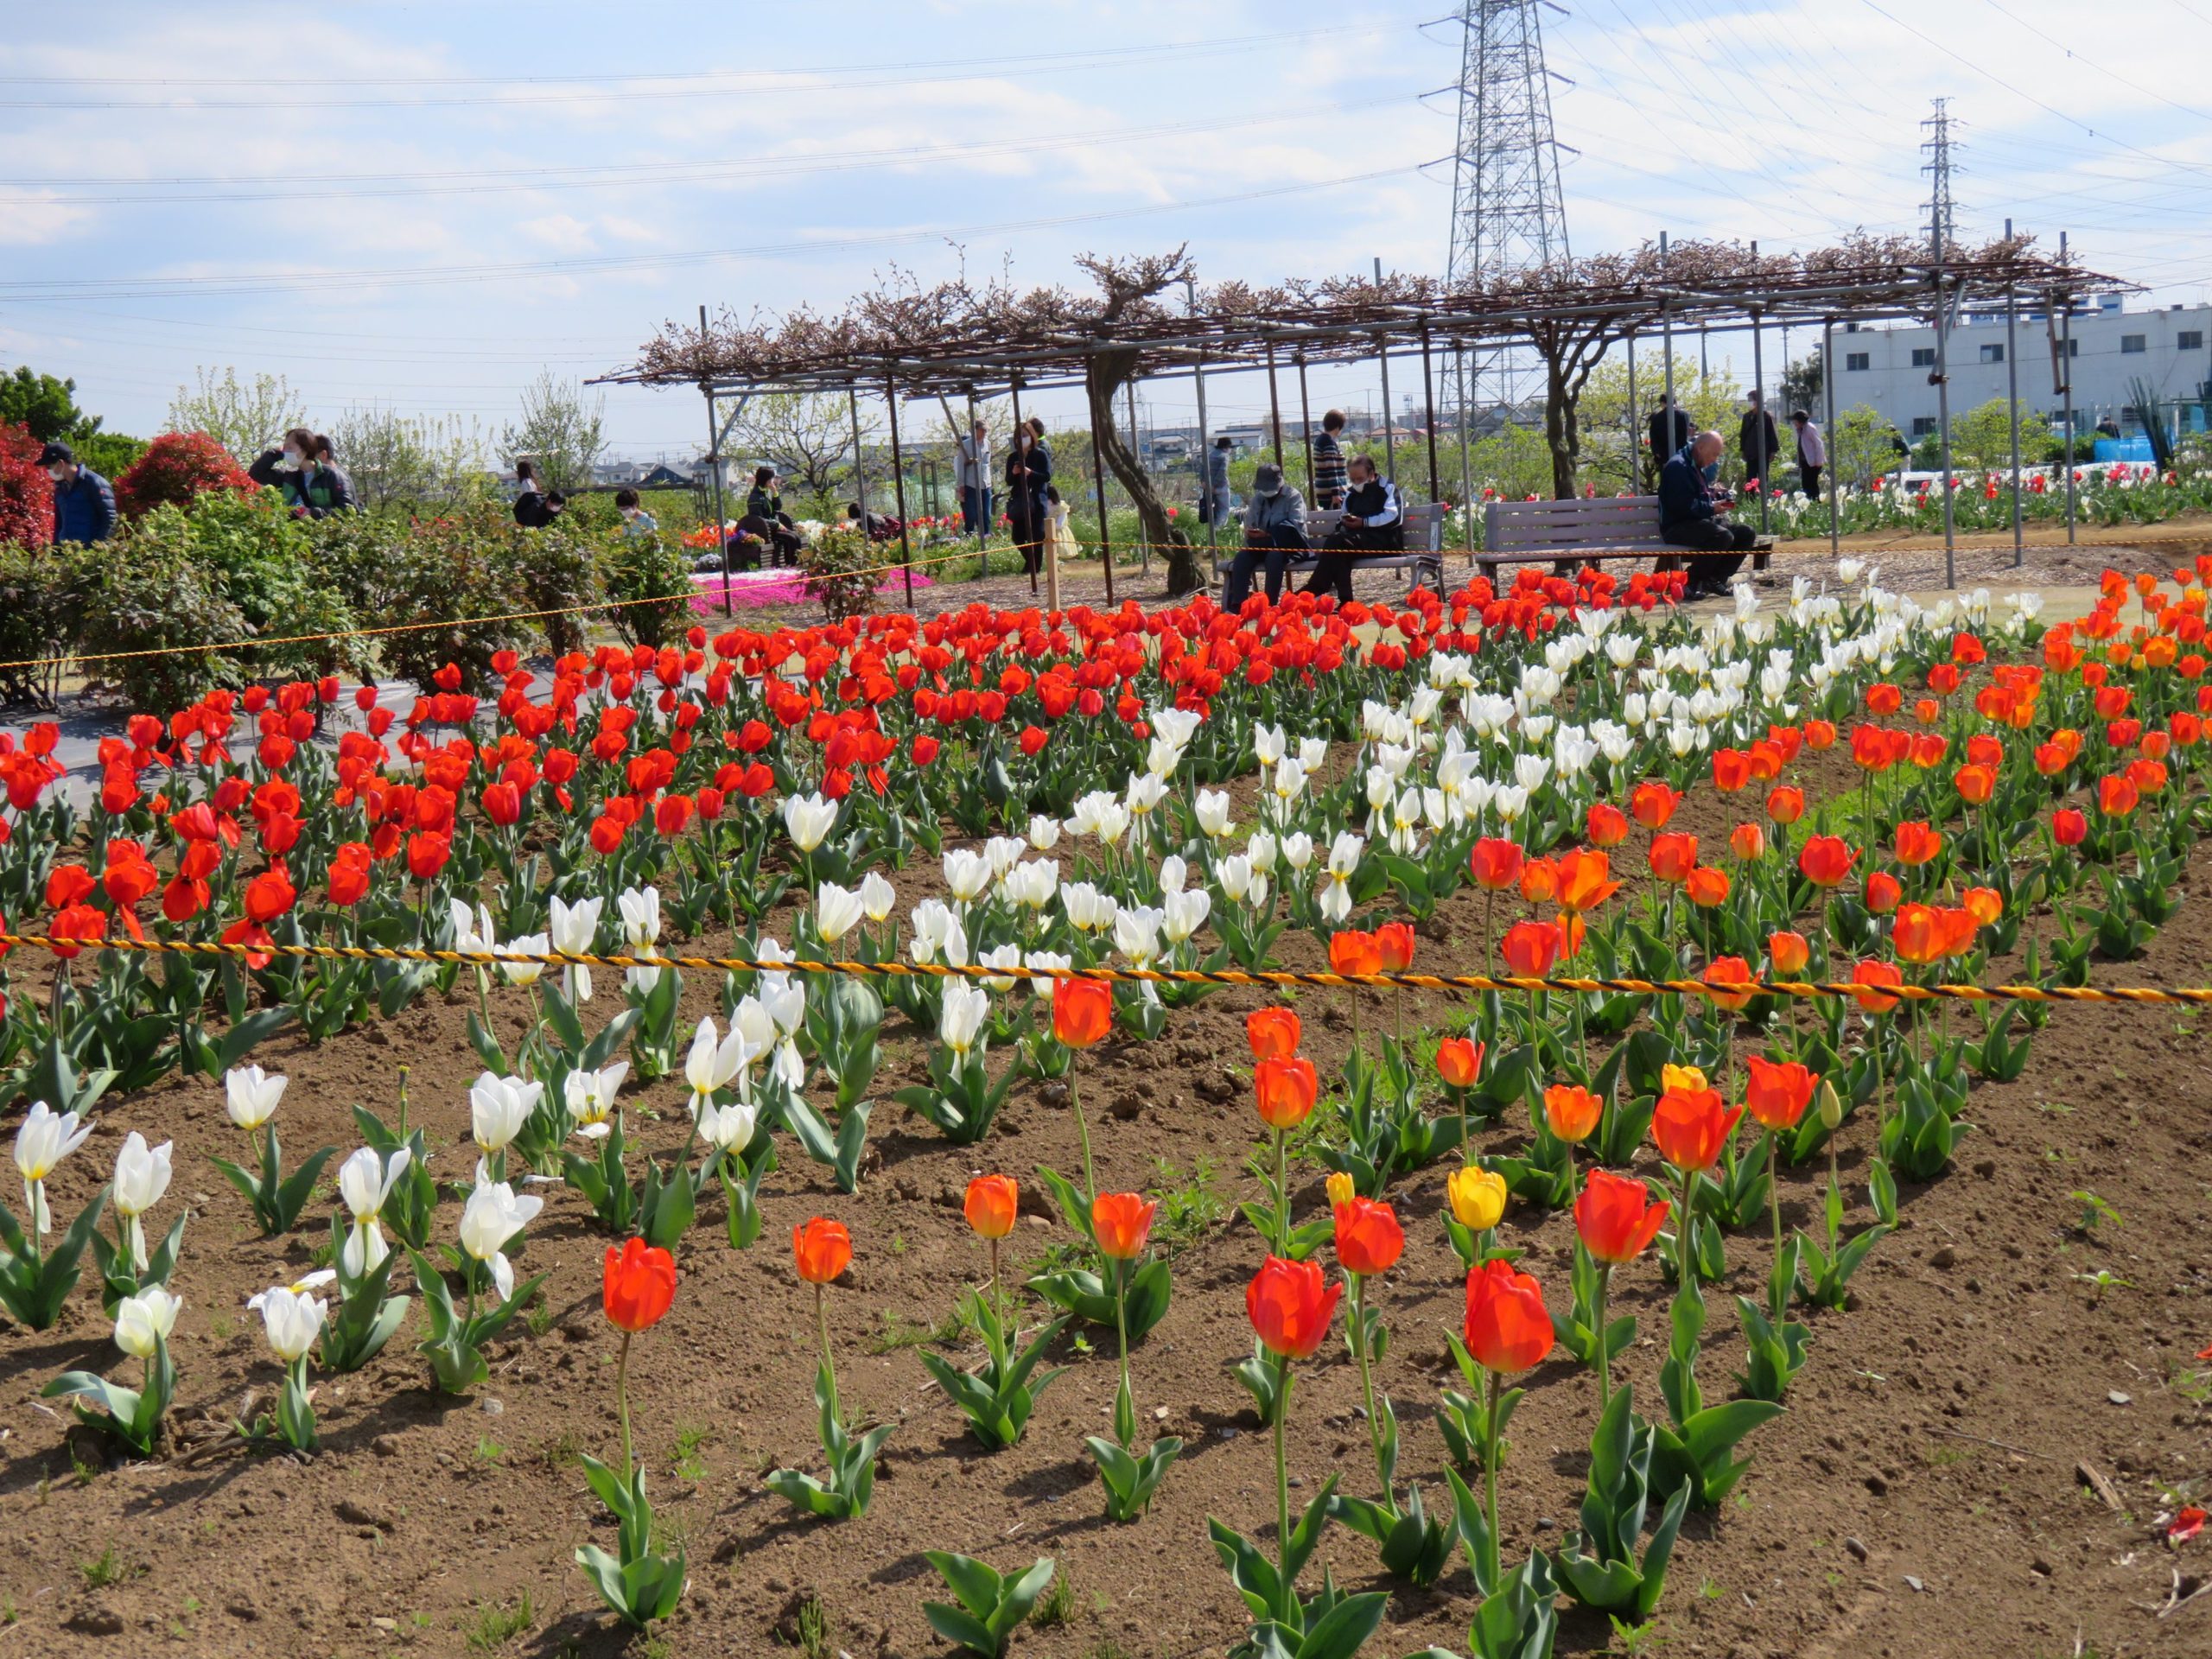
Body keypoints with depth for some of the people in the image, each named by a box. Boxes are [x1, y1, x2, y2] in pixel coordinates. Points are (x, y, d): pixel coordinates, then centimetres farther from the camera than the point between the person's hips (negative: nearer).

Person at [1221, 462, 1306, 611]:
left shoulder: (1293, 497, -3)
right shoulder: (1257, 499, 16)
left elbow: (1296, 525, -17)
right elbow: (1249, 525, 15)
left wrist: (1267, 534, -27)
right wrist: (1250, 533, -12)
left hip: (1288, 545, -5)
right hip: (1263, 545, 5)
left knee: (1275, 556, -38)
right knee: (1242, 557, -23)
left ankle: (1270, 604, -36)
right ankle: (1238, 604, -30)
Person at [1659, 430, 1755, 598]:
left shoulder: (1700, 468, 21)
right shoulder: (1678, 466, -13)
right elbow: (1681, 505, -23)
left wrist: (1713, 492, 13)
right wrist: (1711, 508, -17)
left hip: (1700, 523, 10)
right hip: (1677, 527, -10)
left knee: (1747, 533, 0)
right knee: (1723, 536, -33)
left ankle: (1716, 579, -1)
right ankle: (1690, 583, -22)